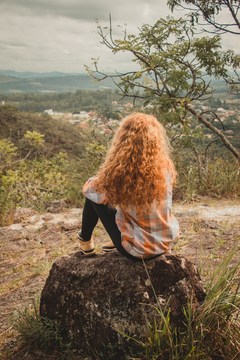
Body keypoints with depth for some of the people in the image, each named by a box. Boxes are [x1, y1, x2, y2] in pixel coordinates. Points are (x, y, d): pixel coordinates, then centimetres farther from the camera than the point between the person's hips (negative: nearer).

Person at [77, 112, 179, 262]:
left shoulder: (119, 173, -24)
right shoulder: (166, 167, -12)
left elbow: (88, 189, -4)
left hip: (137, 251, -4)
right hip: (166, 244, 4)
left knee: (93, 197, 11)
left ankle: (85, 241, 36)